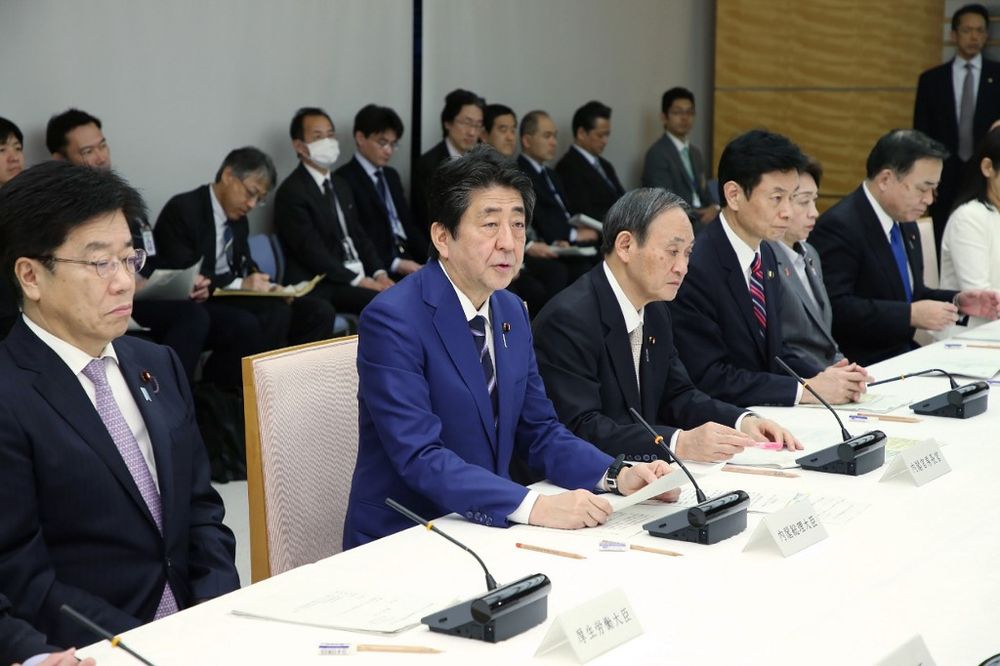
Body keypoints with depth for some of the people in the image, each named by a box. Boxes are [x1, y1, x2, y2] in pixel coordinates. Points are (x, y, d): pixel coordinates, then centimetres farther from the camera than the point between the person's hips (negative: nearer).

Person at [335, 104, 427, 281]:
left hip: (407, 257, 8)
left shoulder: (391, 176, 22)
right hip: (379, 267, -8)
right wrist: (394, 264, -19)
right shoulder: (344, 180, -4)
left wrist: (432, 259, 4)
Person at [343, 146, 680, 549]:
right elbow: (421, 458, -24)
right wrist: (534, 506, -33)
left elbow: (538, 432, 11)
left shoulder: (512, 313, 8)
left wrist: (618, 476, -6)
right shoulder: (391, 320, -16)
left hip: (483, 529, 7)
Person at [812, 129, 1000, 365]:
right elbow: (835, 308, -24)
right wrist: (911, 314, -23)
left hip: (903, 354, 9)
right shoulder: (838, 227, -15)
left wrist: (957, 301, 7)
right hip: (863, 366, -9)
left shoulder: (905, 225, 15)